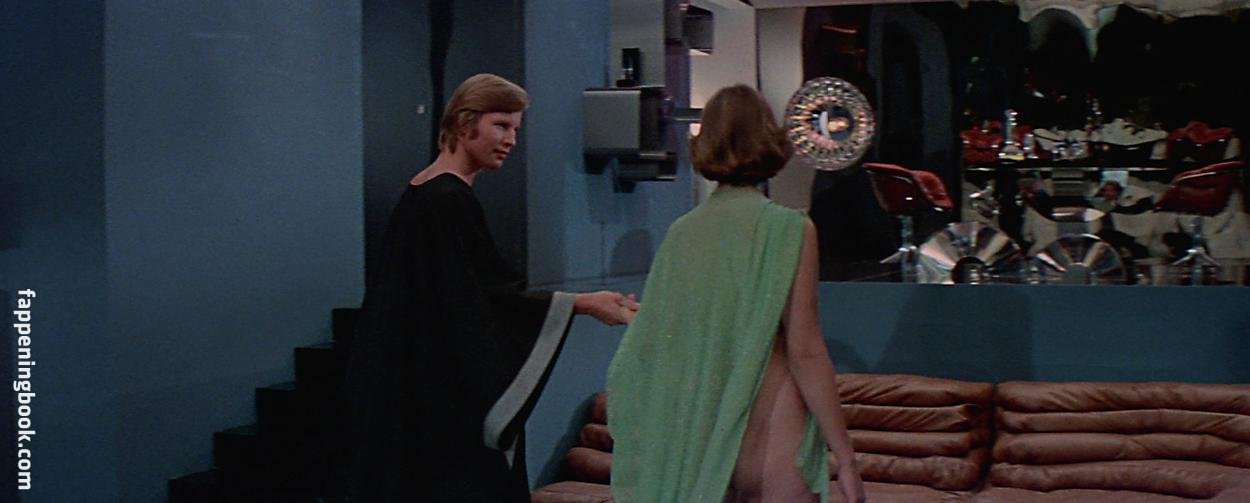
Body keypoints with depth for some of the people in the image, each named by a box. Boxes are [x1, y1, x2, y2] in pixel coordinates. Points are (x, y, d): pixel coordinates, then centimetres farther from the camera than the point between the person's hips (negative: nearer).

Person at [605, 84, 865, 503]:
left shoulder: (682, 231, 3)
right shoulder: (788, 229, -10)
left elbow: (644, 347, 6)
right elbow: (805, 352, -13)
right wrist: (845, 459, -7)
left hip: (696, 448, 5)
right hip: (773, 446, -5)